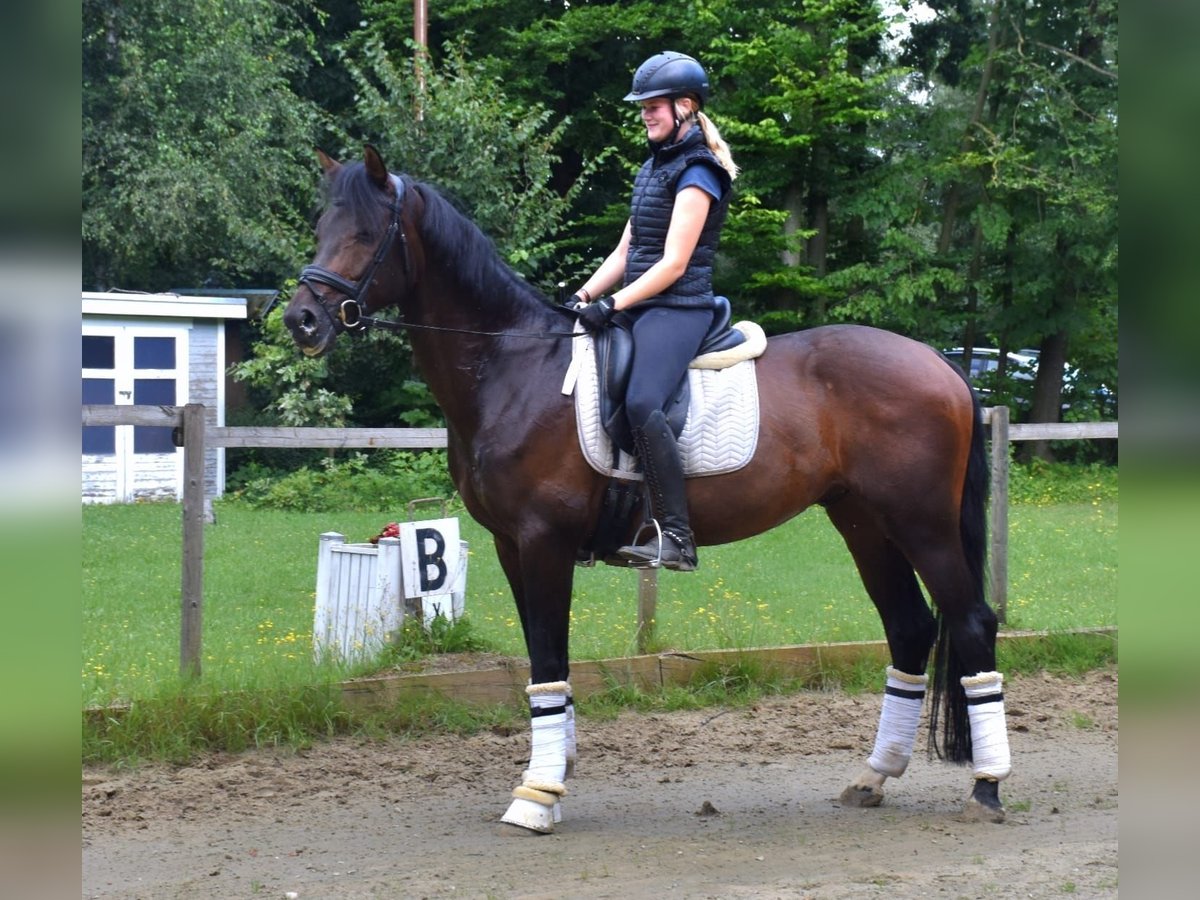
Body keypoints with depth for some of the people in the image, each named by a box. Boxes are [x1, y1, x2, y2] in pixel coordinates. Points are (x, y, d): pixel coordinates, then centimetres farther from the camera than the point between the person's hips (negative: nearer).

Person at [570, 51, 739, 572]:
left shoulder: (695, 172, -9)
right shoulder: (655, 166, 19)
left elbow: (674, 263, -16)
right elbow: (625, 251, 19)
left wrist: (613, 303, -20)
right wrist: (584, 296, 5)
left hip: (677, 309, -10)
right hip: (639, 309, 10)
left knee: (642, 402, -32)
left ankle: (675, 538, -32)